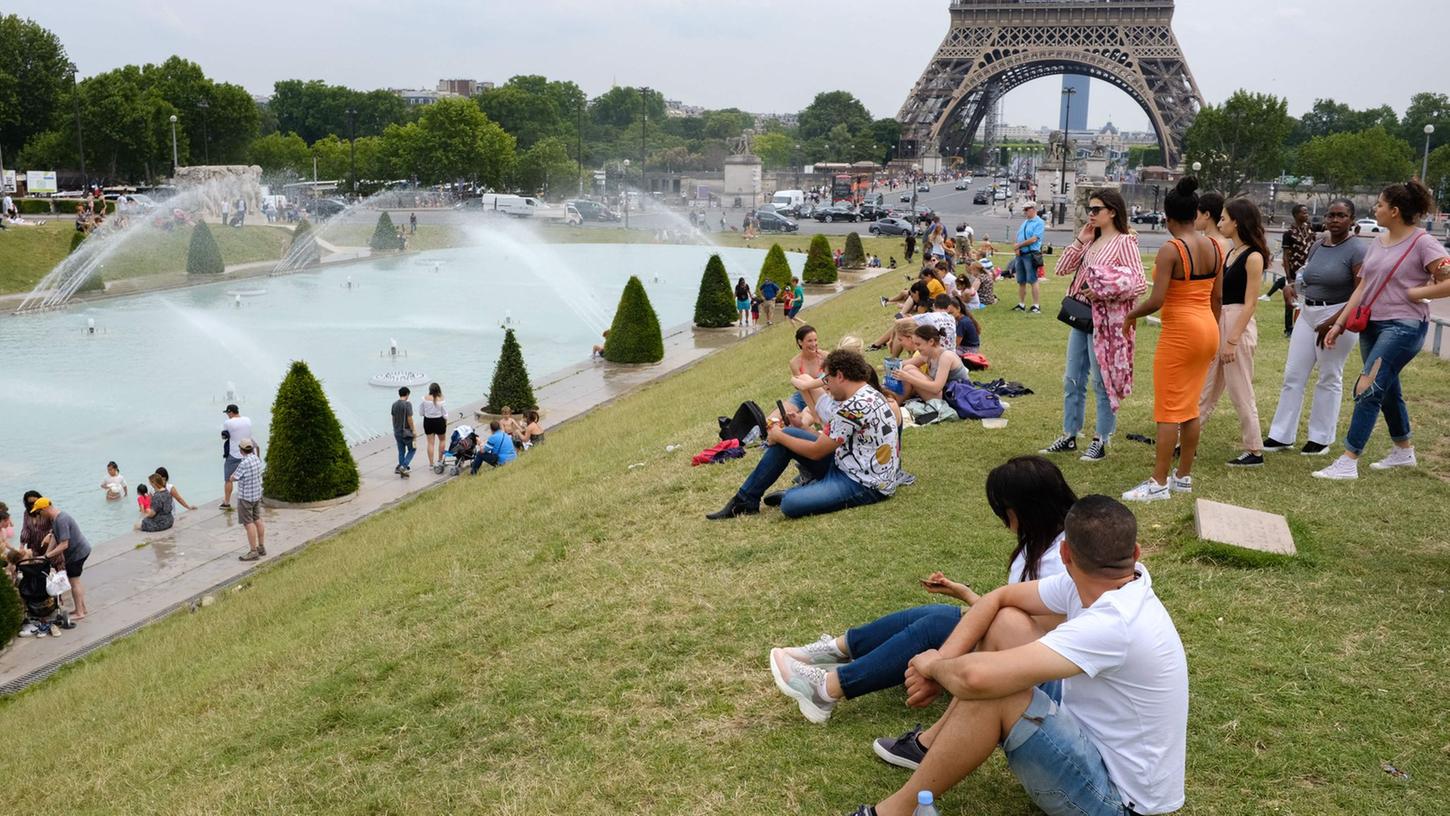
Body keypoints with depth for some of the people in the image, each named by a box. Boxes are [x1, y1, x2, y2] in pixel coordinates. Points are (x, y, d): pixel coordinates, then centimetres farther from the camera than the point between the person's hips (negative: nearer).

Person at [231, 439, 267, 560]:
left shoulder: (244, 464, -24)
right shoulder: (257, 459, 0)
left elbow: (233, 478, -13)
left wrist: (234, 473, 8)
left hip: (245, 497, -8)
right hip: (257, 494, 8)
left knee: (248, 523, -4)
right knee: (257, 520, 15)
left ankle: (253, 552, -3)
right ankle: (261, 547, 23)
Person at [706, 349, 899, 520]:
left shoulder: (853, 407, -23)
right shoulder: (869, 394, 9)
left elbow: (815, 452, -14)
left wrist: (778, 437, 0)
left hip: (867, 486, -10)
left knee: (790, 504, -32)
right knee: (788, 435, 5)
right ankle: (745, 499, 9)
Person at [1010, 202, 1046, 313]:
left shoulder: (1039, 223, -6)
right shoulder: (1025, 222, 18)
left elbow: (1033, 239, -15)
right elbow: (1018, 237, 15)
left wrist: (1019, 245, -9)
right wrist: (1016, 248, -4)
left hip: (1031, 255, -8)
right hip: (1020, 254, 8)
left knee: (1033, 281, -8)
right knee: (1021, 282, 9)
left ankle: (1036, 306, -6)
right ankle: (1021, 304, 16)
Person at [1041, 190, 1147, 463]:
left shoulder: (1125, 242, -9)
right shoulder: (1091, 241, 12)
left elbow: (1140, 284, -16)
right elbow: (1063, 268, 8)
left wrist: (1104, 293, -22)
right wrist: (1080, 241, -1)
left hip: (1106, 320, -8)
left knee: (1103, 380, 0)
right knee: (1072, 379, 11)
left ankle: (1100, 442, 10)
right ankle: (1069, 436, 20)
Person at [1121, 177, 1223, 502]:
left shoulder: (1170, 250, -16)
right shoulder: (1214, 247, 5)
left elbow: (1156, 300, -22)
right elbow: (1217, 297, 11)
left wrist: (1131, 316, -4)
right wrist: (1212, 335, 21)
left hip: (1180, 332, -7)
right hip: (1208, 329, 7)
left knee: (1169, 409, -2)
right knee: (1190, 407, 15)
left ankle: (1159, 483, 2)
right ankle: (1184, 476, 23)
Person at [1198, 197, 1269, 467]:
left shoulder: (1253, 256, -12)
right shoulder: (1230, 253, 12)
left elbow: (1249, 303, -16)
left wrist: (1232, 340, -20)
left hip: (1238, 325, -9)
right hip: (1219, 323, 9)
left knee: (1240, 392, -1)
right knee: (1206, 389, 12)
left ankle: (1254, 451, 10)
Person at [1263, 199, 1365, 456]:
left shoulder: (1357, 250, -11)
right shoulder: (1317, 246, 9)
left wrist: (1333, 323, -23)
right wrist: (1295, 287, 1)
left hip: (1338, 317, -7)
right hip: (1308, 314, 7)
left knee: (1329, 379, 4)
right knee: (1293, 375, 5)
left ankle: (1321, 439, 14)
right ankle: (1282, 435, 11)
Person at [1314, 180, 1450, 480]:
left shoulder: (1422, 242, -11)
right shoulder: (1377, 244, 11)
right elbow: (1362, 288, 12)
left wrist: (1412, 293, -14)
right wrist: (1339, 324, 7)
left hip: (1403, 327, -8)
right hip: (1372, 324, 8)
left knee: (1367, 389, -16)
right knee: (1387, 390, 19)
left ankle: (1348, 463, -15)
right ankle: (1404, 451, 38)